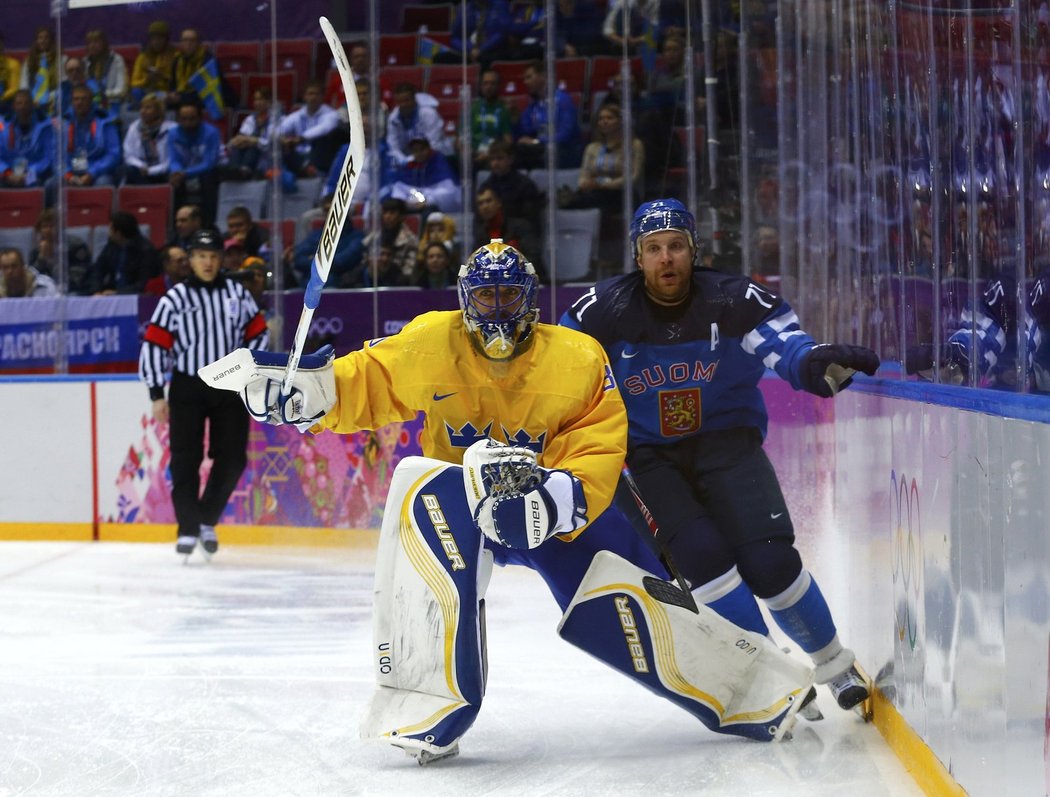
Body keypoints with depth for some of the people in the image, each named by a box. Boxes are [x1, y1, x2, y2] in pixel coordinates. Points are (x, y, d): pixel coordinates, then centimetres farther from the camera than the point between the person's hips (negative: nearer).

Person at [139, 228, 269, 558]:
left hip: (230, 389, 2)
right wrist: (157, 395, -8)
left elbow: (258, 335, 12)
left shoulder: (238, 294, 5)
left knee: (232, 459, -1)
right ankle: (188, 529, 3)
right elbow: (153, 345, -5)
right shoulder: (174, 299, -4)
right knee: (186, 459, -6)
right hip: (187, 387, -2)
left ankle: (208, 520, 18)